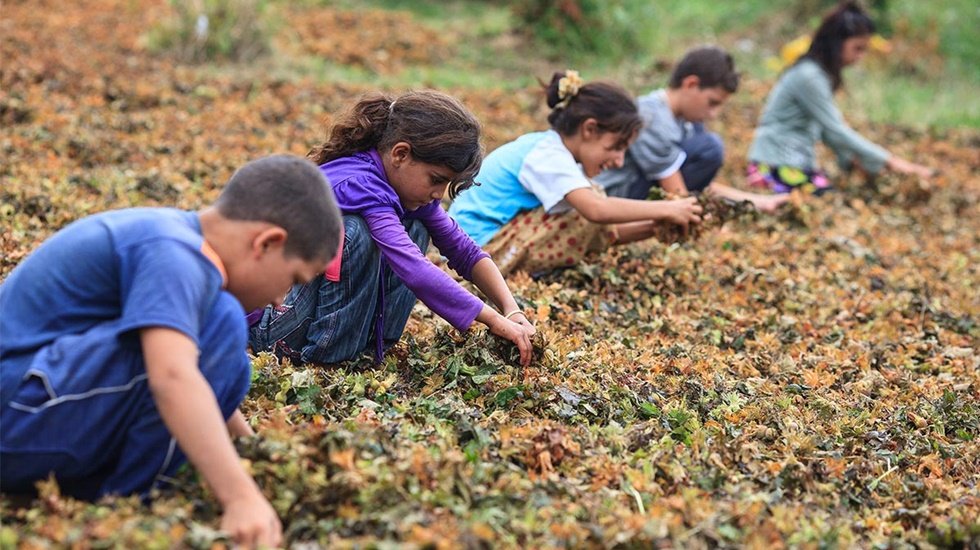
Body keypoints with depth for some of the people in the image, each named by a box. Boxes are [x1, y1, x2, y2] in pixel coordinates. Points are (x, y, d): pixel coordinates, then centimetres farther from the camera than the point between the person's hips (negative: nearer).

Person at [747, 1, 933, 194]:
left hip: (799, 163, 9)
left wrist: (850, 159, -2)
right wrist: (888, 161, -17)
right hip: (777, 166, -9)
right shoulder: (808, 77, -18)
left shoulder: (821, 73, 10)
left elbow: (828, 126, 13)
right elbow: (836, 130, -19)